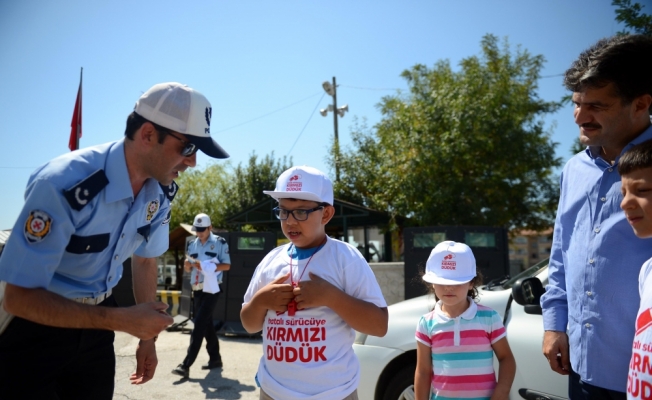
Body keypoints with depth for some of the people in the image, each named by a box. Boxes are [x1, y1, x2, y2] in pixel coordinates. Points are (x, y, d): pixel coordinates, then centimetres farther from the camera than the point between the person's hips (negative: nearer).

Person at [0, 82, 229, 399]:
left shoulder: (162, 192, -10)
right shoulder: (63, 185, -32)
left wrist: (147, 337, 9)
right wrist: (123, 321, -30)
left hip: (95, 320, 6)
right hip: (35, 324, -6)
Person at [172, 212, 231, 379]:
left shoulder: (220, 243, -6)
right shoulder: (192, 244, 12)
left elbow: (227, 265, -6)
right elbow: (188, 269, 16)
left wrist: (207, 267, -19)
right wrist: (188, 265, -9)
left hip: (211, 290, -7)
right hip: (197, 290, 7)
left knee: (199, 326, -10)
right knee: (207, 325, 13)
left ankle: (186, 364, -11)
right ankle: (215, 358, 24)